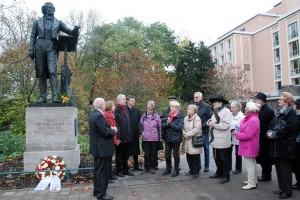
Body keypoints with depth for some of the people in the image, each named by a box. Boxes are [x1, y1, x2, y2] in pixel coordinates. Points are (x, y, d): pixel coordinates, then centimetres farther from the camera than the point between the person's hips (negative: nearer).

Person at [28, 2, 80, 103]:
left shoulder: (58, 22, 14)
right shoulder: (37, 22, 14)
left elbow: (69, 31, 7)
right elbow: (33, 37, 13)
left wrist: (75, 30, -16)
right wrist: (31, 50, 3)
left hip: (52, 47, -2)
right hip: (40, 47, 2)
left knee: (52, 71, -16)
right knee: (41, 73, 2)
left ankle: (55, 96, -19)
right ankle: (43, 97, 6)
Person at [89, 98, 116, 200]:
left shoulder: (93, 114, 10)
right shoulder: (99, 116, -23)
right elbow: (105, 132, -25)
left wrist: (110, 129, 6)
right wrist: (113, 130, -7)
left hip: (97, 148, 10)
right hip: (103, 148, -10)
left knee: (98, 170, 19)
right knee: (103, 171, 1)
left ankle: (96, 191, 31)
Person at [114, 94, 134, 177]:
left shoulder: (126, 110, 12)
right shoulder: (116, 111, -13)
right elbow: (115, 125, -18)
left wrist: (130, 134, 14)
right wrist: (117, 137, -22)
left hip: (127, 137, 7)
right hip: (120, 138, -7)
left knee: (126, 155, 16)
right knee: (119, 155, 7)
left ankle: (125, 170, 29)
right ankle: (118, 171, 21)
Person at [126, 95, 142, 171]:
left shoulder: (136, 110, 8)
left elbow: (139, 121, 8)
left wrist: (139, 131, 1)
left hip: (135, 133, 5)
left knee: (135, 149, 13)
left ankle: (136, 165, 26)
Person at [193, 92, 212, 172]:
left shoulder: (206, 106, -5)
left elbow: (210, 117, -9)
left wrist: (203, 125, -17)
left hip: (204, 130, -3)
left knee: (206, 148, 7)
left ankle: (206, 165, 19)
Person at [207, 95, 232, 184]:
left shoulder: (226, 111, -13)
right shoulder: (216, 112, 18)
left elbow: (226, 125, -23)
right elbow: (210, 121, 17)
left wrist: (214, 125, -17)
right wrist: (210, 122, -6)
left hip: (223, 141, -9)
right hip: (216, 140, 9)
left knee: (224, 159, 4)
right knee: (217, 158, 18)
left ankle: (226, 176, 16)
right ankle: (219, 173, 33)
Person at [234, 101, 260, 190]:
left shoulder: (253, 120, -24)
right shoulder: (250, 118, 8)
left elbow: (247, 135, -27)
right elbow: (245, 130, 15)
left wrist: (237, 134, -15)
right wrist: (238, 132, 0)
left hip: (249, 146, -11)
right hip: (249, 145, 11)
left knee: (249, 164, -2)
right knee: (252, 163, 20)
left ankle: (252, 183, 7)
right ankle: (253, 180, 33)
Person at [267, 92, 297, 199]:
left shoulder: (291, 112, -8)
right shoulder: (278, 112, 15)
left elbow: (290, 127, -19)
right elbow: (273, 125, 17)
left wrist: (275, 134, -18)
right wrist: (269, 132, -3)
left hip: (285, 144, -7)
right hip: (276, 144, 7)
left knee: (285, 168, 0)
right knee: (278, 167, 13)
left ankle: (287, 191, 10)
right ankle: (282, 188, 25)